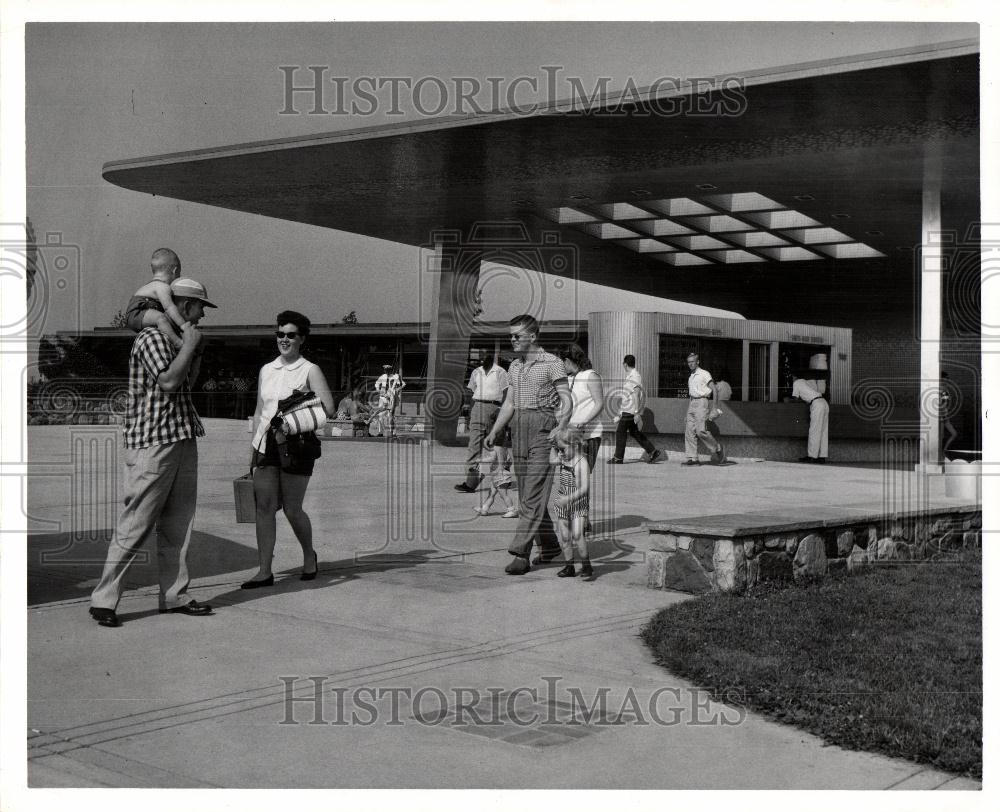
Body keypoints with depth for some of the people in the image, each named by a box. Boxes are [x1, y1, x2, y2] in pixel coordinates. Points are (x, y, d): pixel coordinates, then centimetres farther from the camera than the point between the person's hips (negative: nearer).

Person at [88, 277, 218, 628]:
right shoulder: (151, 336, -10)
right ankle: (104, 599, -1)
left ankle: (174, 595, 16)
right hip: (153, 442, -9)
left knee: (177, 523, 9)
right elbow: (169, 381, -22)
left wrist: (196, 350, 15)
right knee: (136, 525, -8)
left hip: (182, 440, 9)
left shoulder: (175, 338, 19)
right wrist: (189, 345, -10)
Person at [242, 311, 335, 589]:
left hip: (295, 444, -4)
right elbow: (259, 412, 18)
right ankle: (264, 571, 3)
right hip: (266, 444, 5)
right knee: (264, 507, -1)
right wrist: (253, 449, 17)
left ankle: (309, 555, 27)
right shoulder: (266, 370, 13)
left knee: (292, 509, 1)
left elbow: (328, 408, -8)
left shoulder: (310, 370, -2)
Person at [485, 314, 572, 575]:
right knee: (527, 493, 10)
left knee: (534, 494, -11)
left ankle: (521, 553, -15)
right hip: (518, 429, 8)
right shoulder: (515, 366, 16)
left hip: (543, 429, -8)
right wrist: (494, 432, 10)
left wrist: (560, 429, -25)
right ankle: (550, 544, 24)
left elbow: (567, 401, -10)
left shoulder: (552, 363, -6)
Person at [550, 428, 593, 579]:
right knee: (564, 536, 6)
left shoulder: (582, 462, -17)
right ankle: (569, 567, 17)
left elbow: (584, 488, -24)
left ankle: (586, 565, -4)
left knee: (577, 534, -17)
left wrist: (568, 498, -31)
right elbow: (552, 460, 29)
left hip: (579, 503, -7)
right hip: (563, 503, 7)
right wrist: (554, 446, 16)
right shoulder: (564, 459, 5)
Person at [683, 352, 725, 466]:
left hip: (701, 402, -8)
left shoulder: (704, 374, -4)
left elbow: (715, 390, -7)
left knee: (700, 430, -16)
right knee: (689, 431, -2)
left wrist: (714, 408, -13)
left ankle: (718, 448, 4)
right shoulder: (691, 377, 19)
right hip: (691, 403, 8)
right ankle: (692, 458, -2)